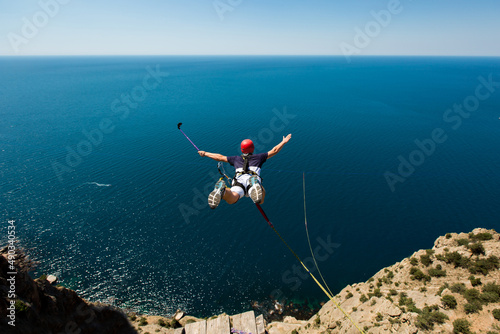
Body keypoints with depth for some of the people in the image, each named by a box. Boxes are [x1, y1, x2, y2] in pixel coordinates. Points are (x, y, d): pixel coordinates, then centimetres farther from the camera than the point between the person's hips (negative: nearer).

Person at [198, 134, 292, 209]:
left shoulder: (236, 158, 37)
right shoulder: (258, 157, 34)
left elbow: (220, 157, 41)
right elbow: (274, 151, 38)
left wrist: (205, 153, 54)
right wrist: (284, 142, 52)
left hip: (239, 180, 1)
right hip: (254, 178, 0)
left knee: (231, 199, -23)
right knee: (260, 201, -19)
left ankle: (222, 189, -58)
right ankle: (254, 186, -54)